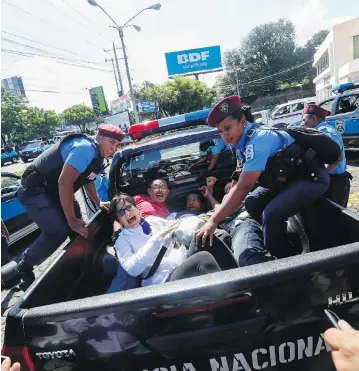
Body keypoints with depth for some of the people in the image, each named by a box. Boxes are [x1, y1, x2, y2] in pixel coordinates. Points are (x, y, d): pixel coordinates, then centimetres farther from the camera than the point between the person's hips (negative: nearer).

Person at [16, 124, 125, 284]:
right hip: (34, 189, -10)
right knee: (58, 231, -19)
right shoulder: (85, 148, -26)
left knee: (78, 223, 10)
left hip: (53, 190, 10)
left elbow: (86, 178, 21)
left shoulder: (98, 156, 6)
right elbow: (65, 182, -31)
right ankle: (24, 266, 5)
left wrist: (98, 202, 11)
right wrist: (71, 220, -27)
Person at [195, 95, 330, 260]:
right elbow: (242, 180, 9)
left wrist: (214, 220, -34)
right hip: (287, 177, 9)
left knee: (272, 213, -29)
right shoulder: (245, 139, -1)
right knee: (252, 204, 2)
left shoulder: (258, 139, -29)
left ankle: (276, 259, -5)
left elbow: (243, 187, -35)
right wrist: (224, 207, 5)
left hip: (310, 177, -9)